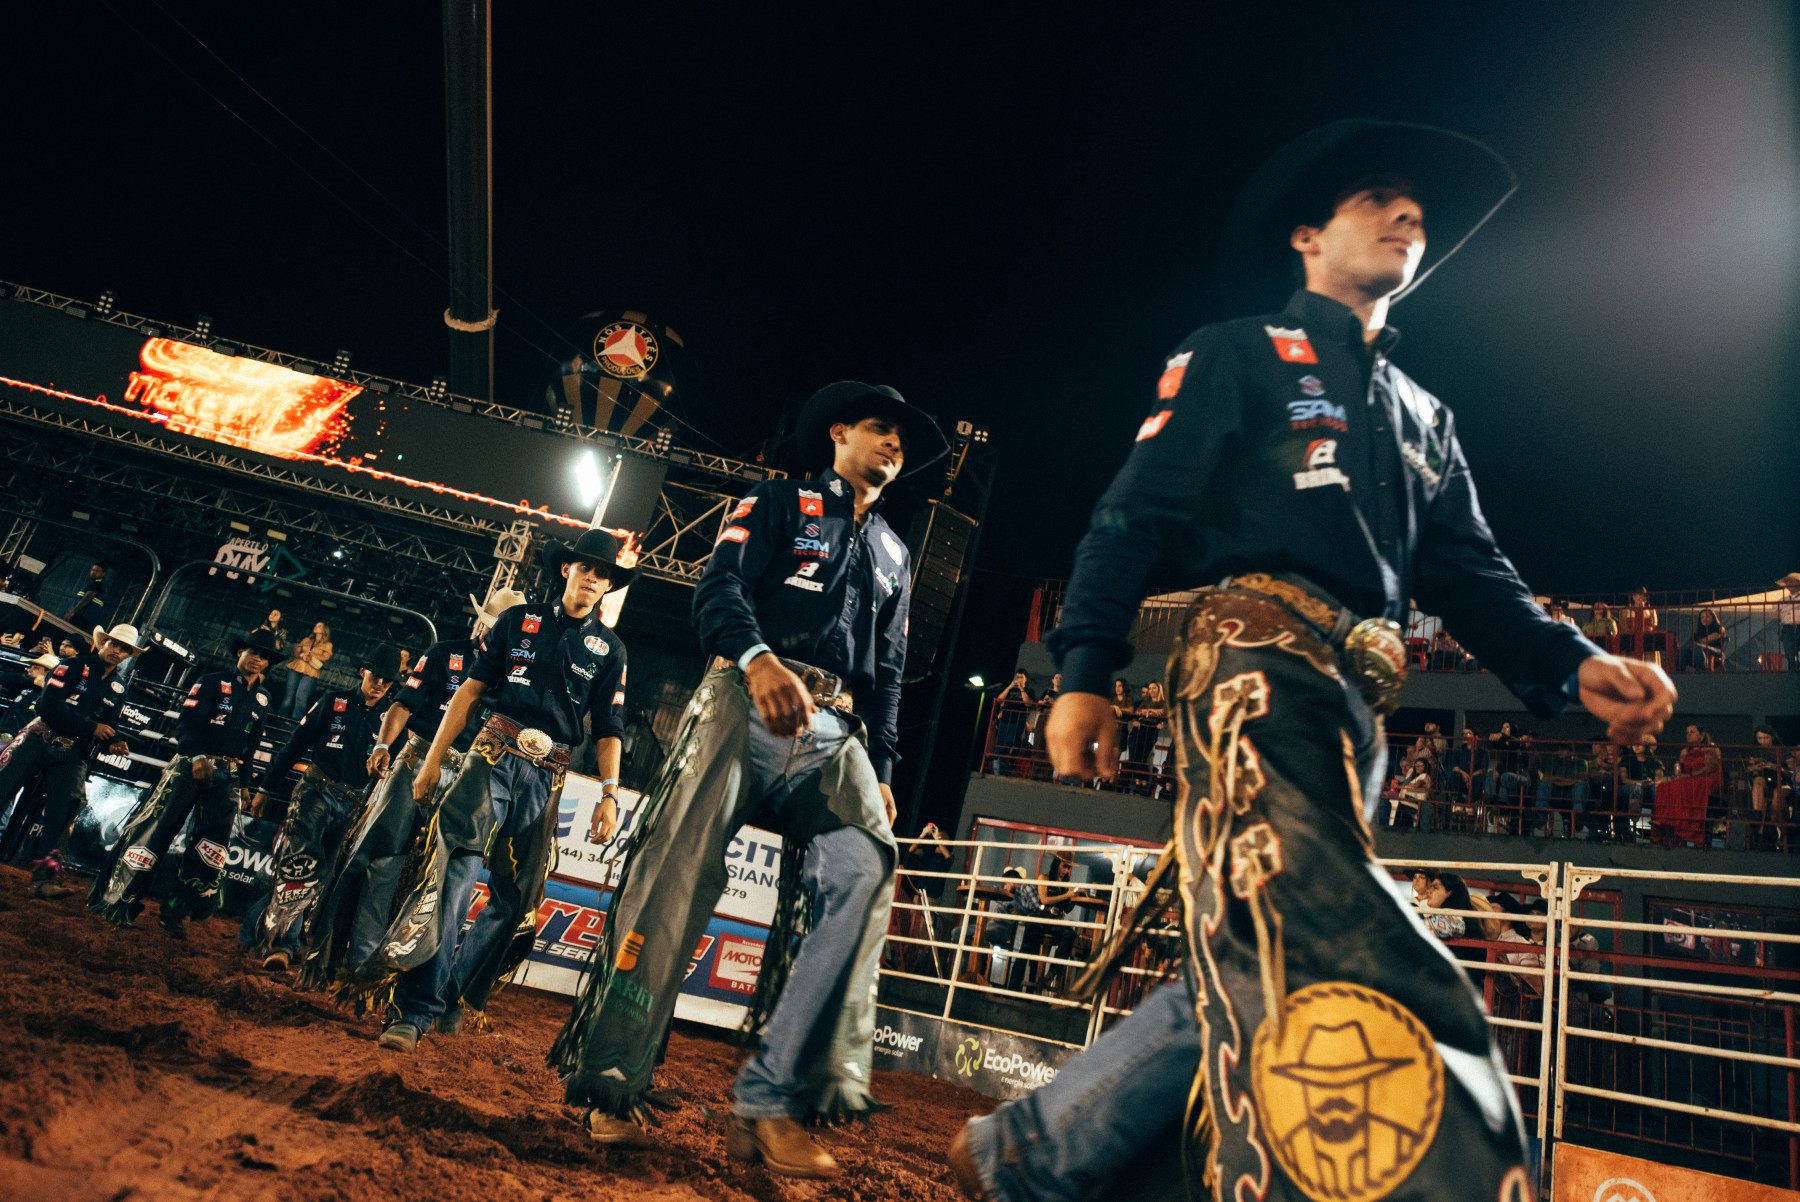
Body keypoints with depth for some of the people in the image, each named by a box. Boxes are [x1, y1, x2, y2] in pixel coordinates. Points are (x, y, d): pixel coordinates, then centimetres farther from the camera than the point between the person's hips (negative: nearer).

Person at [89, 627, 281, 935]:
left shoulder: (262, 698, 17)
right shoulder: (212, 682, 1)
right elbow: (186, 722, -9)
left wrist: (245, 782, 17)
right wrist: (197, 756, -23)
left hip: (229, 774, 4)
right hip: (191, 762, -4)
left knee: (213, 842, -7)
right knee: (156, 827, -9)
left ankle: (173, 911, 0)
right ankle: (115, 901, 1)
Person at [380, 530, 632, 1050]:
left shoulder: (609, 648, 12)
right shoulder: (520, 619, 10)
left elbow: (609, 729, 11)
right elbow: (472, 689, 9)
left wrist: (610, 794, -1)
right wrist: (433, 760, 4)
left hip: (548, 775, 2)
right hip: (494, 754, -2)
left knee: (515, 894, 3)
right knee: (454, 869, -17)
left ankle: (458, 998, 17)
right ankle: (416, 1008, -16)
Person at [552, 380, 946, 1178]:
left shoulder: (894, 555, 29)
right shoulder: (781, 503, 14)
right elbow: (719, 587, -2)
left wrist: (881, 768, 12)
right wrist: (759, 658, -23)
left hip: (834, 731, 4)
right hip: (749, 702, -3)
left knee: (865, 865, -23)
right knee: (677, 877, -13)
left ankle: (771, 1102, -25)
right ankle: (609, 1089, 2)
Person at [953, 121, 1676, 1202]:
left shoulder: (1426, 418, 32)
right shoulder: (1242, 353, 12)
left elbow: (1472, 575, 22)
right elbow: (1136, 513, 1)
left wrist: (1573, 667, 2)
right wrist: (1085, 670, -12)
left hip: (1360, 707, 7)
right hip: (1260, 656, -7)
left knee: (1254, 979, 1)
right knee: (1316, 956, -26)